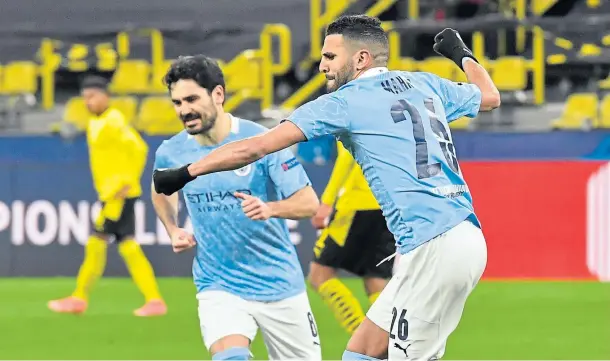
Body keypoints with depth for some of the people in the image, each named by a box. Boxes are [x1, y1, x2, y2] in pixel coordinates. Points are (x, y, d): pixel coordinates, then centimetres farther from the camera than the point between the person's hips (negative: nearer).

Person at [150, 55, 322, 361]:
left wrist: (270, 209, -32)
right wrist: (173, 230, 4)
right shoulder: (170, 153, -3)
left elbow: (309, 203, -13)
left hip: (278, 284, 0)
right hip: (218, 287, 0)